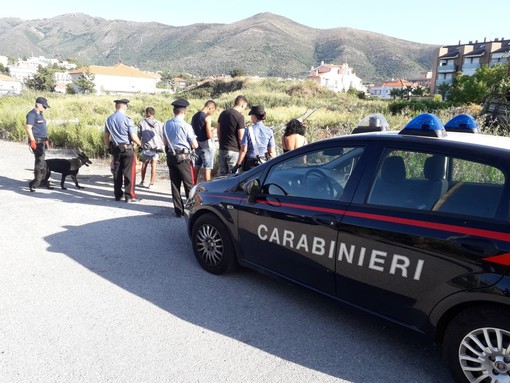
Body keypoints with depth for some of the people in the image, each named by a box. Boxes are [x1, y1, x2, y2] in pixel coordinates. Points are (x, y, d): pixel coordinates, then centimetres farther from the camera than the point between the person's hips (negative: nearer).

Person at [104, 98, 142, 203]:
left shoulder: (109, 119, 7)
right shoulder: (127, 119, -12)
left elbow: (106, 136, 13)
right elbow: (134, 137, -13)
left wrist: (109, 147, 26)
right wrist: (139, 143, 6)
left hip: (115, 149, 6)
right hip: (127, 149, -6)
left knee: (117, 172, 12)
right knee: (129, 173, 1)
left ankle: (118, 195, 19)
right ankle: (129, 196, 3)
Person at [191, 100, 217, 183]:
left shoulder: (194, 116, 8)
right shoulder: (207, 117, -15)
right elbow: (209, 135, -19)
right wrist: (213, 132, 0)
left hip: (197, 144, 8)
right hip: (206, 145, -7)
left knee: (196, 167, 15)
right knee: (207, 168, -1)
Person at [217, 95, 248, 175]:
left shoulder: (223, 113, 8)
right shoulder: (239, 117, -13)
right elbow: (241, 137, -14)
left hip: (222, 149, 7)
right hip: (234, 150, -7)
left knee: (222, 174, 13)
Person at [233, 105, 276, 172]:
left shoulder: (249, 130, -6)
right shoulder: (269, 131, 1)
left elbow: (243, 150, -7)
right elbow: (271, 152, 1)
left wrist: (238, 164, -1)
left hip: (250, 163, -2)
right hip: (265, 163, 2)